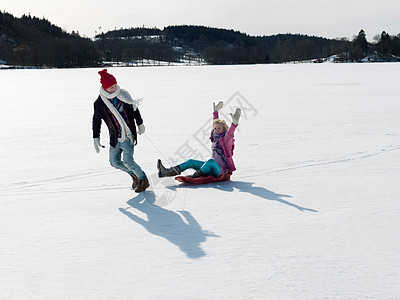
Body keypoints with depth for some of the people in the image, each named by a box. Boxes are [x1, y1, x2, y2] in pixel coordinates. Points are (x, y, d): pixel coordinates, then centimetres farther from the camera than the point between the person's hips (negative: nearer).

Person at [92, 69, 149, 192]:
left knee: (127, 161, -12)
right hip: (115, 138, 3)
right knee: (114, 162, 6)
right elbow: (96, 121, 6)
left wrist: (140, 124, 18)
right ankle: (134, 175, 29)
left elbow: (134, 109, 10)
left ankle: (143, 180, 8)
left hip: (128, 135, -3)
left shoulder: (123, 95, -6)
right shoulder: (99, 103, -6)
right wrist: (96, 139, 2)